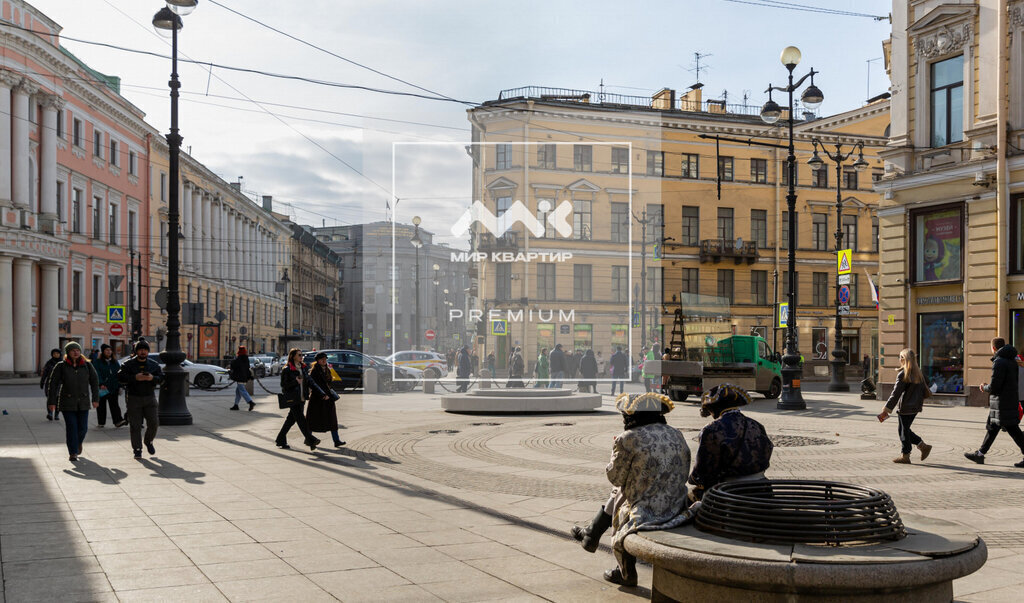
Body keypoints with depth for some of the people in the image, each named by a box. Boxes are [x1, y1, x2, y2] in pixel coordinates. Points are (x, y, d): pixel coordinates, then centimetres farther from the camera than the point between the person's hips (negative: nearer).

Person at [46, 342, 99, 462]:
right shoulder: (61, 366, -4)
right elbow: (52, 384, -2)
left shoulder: (87, 365, 2)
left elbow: (94, 382, 6)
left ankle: (78, 442, 36)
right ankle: (72, 453, 4)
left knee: (83, 427, 3)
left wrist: (95, 399, 1)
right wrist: (51, 402, -6)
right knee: (71, 427, -6)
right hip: (67, 402, -2)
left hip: (83, 402, 2)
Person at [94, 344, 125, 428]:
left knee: (114, 404, -4)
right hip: (101, 388, -3)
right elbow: (97, 374, -12)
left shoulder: (115, 362, 13)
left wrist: (119, 386, 9)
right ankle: (101, 422, 14)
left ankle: (118, 421, -12)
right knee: (101, 405, 6)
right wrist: (101, 384, -24)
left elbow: (119, 374, 14)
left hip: (113, 388, 3)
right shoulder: (97, 362, -1)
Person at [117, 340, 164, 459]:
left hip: (149, 397, 2)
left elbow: (161, 378, 3)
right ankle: (137, 449, 7)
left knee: (153, 422, -2)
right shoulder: (128, 364, -2)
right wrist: (134, 378, -23)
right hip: (133, 399, -2)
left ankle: (148, 441, 25)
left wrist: (153, 378, -18)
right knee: (135, 425, -2)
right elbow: (120, 378, -10)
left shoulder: (154, 364, 7)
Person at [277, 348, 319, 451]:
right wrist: (295, 382, -22)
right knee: (301, 419, -10)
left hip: (301, 398, 8)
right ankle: (310, 440, -13)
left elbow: (306, 380, 23)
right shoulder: (287, 369, -9)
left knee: (291, 419, 11)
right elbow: (283, 385, -12)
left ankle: (280, 440, 20)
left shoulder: (302, 368, 13)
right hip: (292, 398, -8)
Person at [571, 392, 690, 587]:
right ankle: (591, 535, 46)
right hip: (676, 509, 7)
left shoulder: (628, 439, -16)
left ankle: (627, 575, 44)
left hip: (647, 512, -7)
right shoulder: (676, 435, 3)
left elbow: (616, 477, -7)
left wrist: (616, 450, 10)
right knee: (618, 493, 28)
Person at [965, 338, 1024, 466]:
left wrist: (985, 387, 2)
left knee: (1013, 430, -5)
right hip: (1012, 399, 9)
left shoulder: (999, 362, -17)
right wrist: (988, 386, 18)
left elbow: (994, 387, -20)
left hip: (1002, 403, -9)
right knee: (992, 428, 13)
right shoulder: (1012, 361, 12)